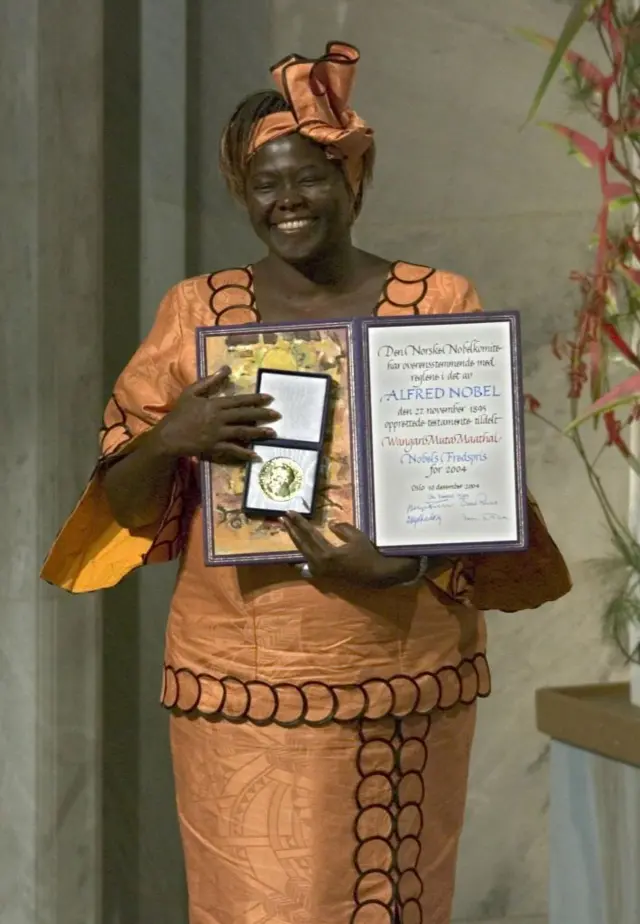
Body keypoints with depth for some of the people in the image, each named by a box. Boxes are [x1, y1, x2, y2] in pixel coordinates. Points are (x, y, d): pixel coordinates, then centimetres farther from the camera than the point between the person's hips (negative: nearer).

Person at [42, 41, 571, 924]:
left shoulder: (440, 303, 2)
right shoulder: (198, 311, 4)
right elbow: (122, 502, 5)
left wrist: (404, 563, -17)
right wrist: (169, 438, -16)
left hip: (403, 677, 0)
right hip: (243, 682, 0)